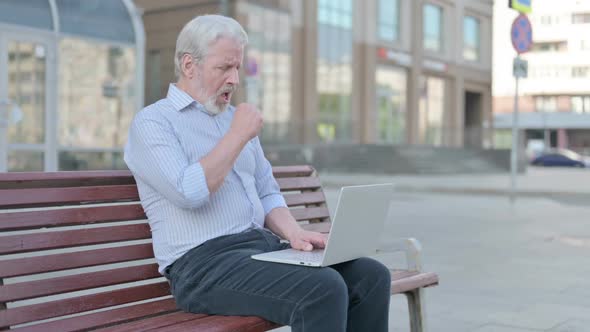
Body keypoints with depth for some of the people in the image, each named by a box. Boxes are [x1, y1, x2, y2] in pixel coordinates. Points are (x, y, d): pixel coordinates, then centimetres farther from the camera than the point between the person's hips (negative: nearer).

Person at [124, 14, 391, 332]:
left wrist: (294, 233, 1)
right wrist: (238, 136, -8)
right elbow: (190, 193, -20)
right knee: (323, 289, -30)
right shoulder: (151, 123, -2)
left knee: (371, 275, -12)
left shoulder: (234, 118, 21)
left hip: (265, 246, 7)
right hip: (204, 264, -7)